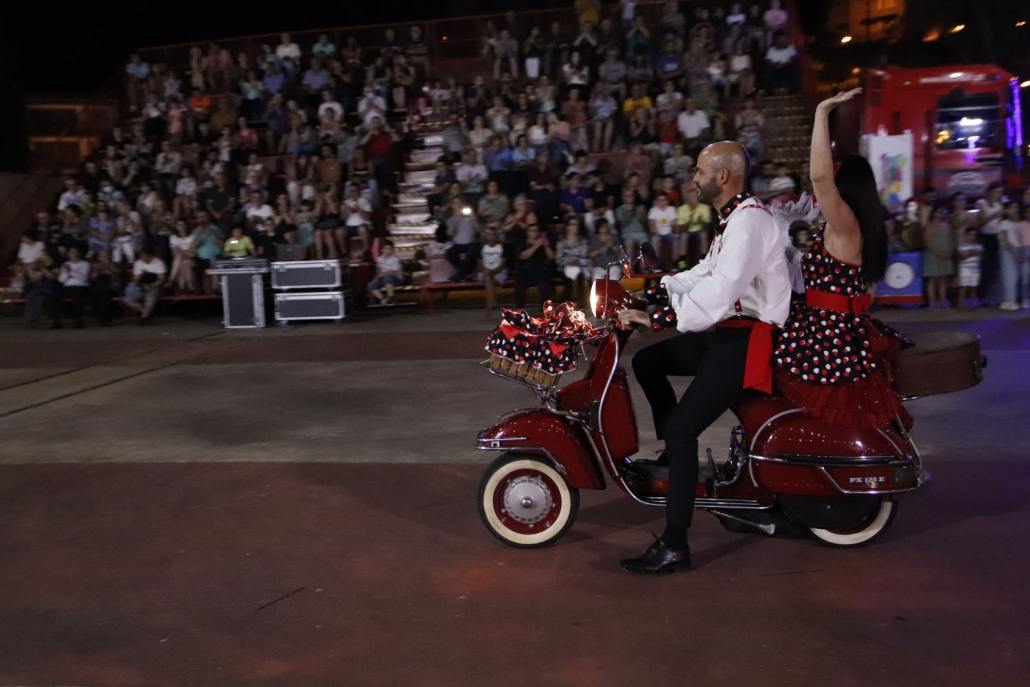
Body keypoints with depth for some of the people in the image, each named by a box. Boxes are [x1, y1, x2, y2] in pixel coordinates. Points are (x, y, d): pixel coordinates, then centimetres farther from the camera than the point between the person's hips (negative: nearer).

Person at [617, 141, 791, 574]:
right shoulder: (735, 218, 14)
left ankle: (674, 546, -12)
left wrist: (656, 318, -30)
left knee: (681, 428, -17)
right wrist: (656, 285, 9)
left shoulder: (749, 222, -20)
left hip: (750, 339, -11)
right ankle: (675, 455, 20)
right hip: (729, 332, 11)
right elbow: (707, 273, 19)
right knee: (647, 361, 13)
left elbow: (718, 294, -30)